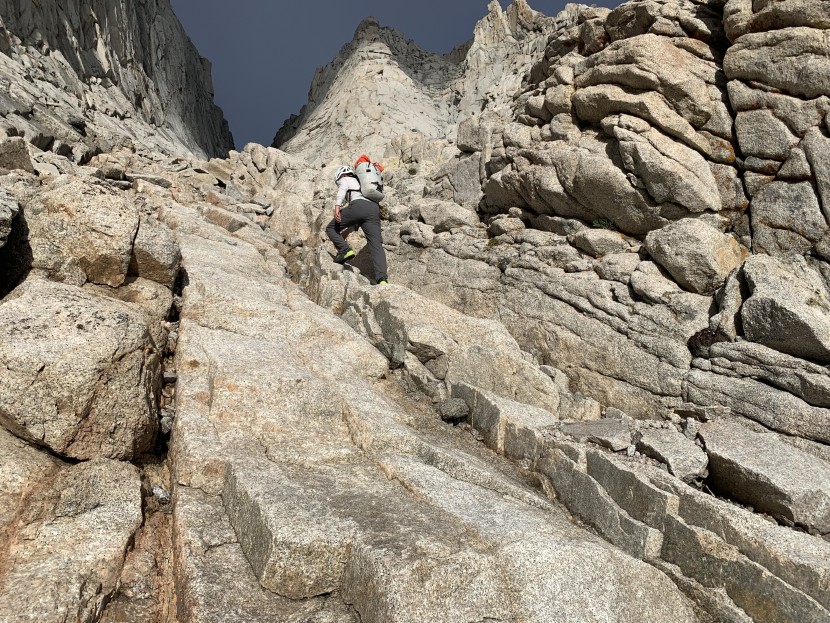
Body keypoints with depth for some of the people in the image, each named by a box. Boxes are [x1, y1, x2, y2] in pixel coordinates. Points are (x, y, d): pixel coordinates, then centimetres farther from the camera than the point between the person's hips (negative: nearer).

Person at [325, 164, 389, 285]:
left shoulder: (344, 179, 24)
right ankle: (382, 278, -28)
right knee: (376, 245, -9)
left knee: (331, 228, 14)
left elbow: (343, 188, -2)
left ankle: (345, 250, -8)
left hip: (358, 206, -5)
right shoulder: (361, 182, 43)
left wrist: (337, 206, -14)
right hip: (374, 208, 5)